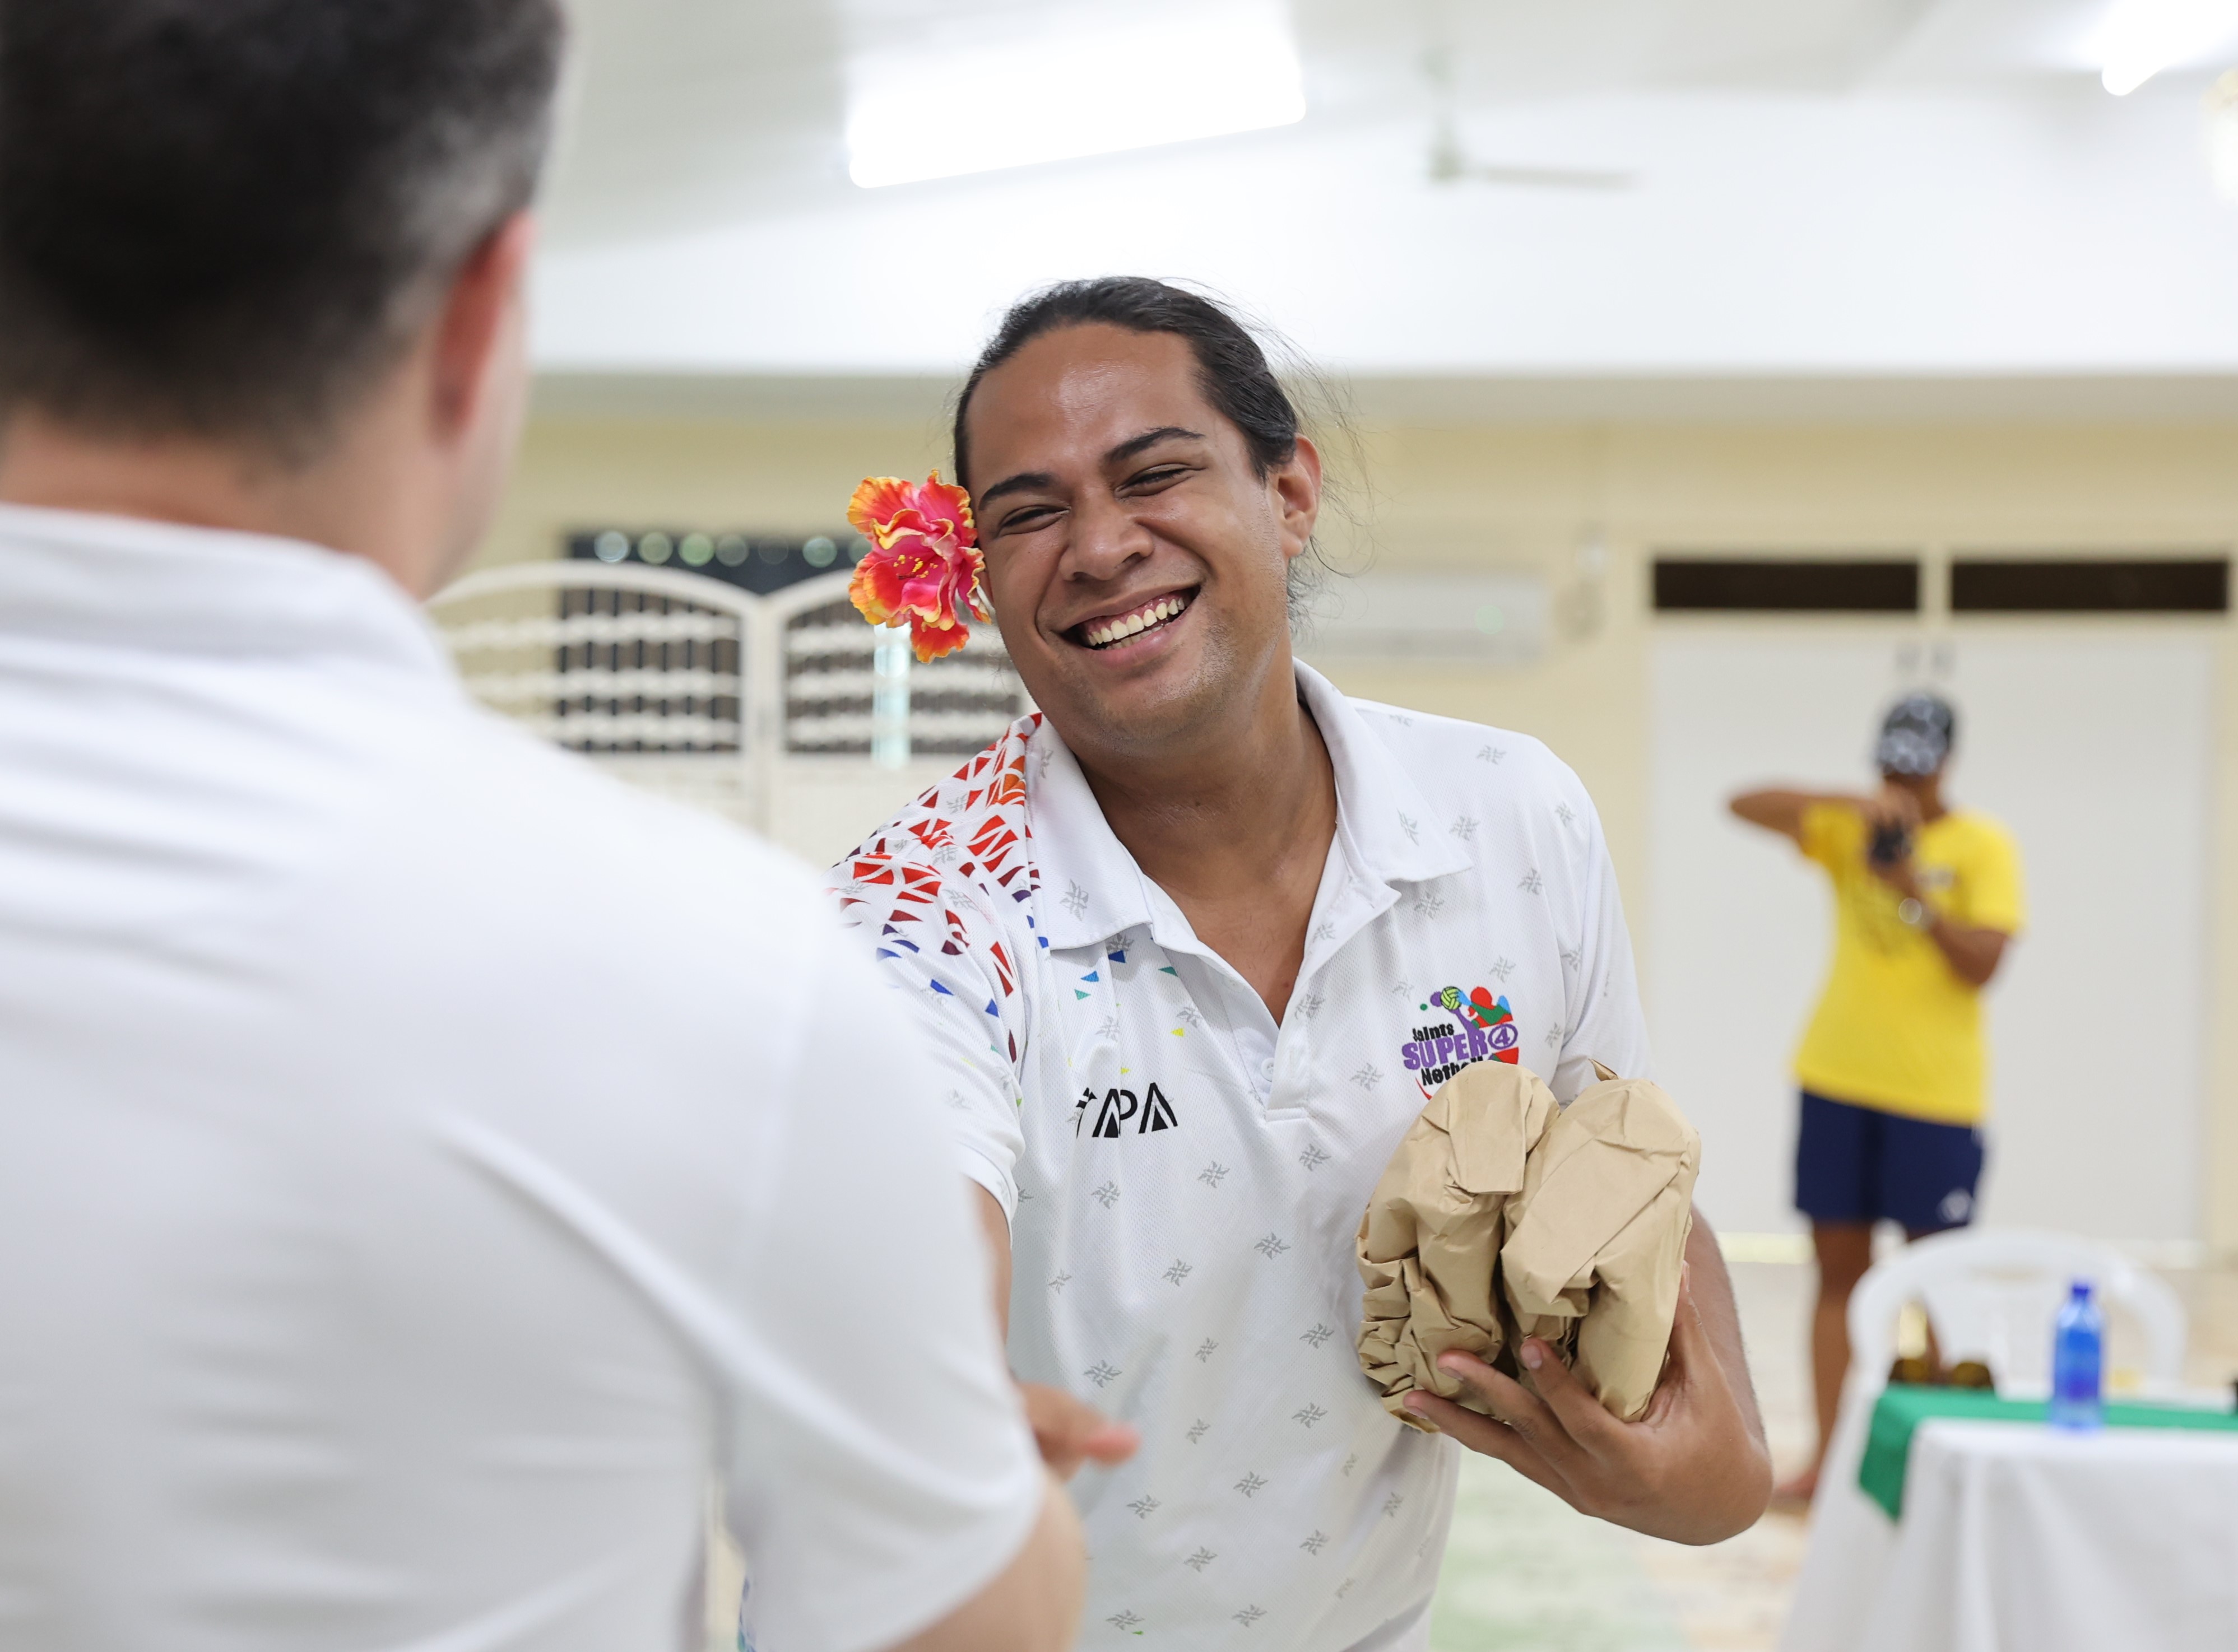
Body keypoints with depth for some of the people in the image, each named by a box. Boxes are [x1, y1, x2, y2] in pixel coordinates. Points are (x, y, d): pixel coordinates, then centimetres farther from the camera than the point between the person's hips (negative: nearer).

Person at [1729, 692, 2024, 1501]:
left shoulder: (1984, 847, -1)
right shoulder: (1851, 830, 7)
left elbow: (1983, 964, -9)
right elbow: (1746, 806, -4)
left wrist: (1917, 892, -20)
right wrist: (1851, 803, -16)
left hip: (1935, 1094, -3)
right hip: (1837, 1079, 3)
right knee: (1839, 1272, 5)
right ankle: (1827, 1457, 10)